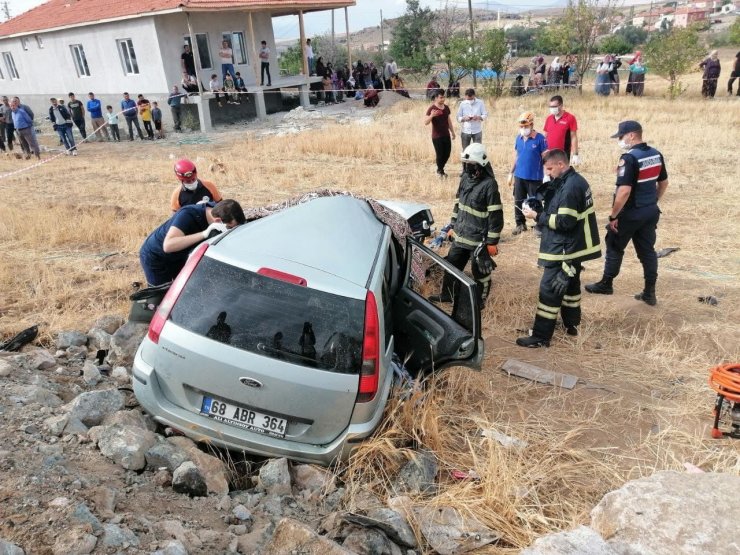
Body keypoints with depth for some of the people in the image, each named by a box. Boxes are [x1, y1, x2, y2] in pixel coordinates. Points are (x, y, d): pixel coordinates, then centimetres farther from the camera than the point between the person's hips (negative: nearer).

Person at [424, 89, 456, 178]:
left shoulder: (446, 108, 7)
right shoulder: (431, 109, -12)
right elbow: (425, 122, -18)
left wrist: (453, 132, 20)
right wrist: (431, 115, -35)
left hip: (446, 135, 6)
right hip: (437, 137, -6)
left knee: (447, 154, 10)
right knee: (440, 155, -1)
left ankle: (440, 169, 33)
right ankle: (440, 171, 22)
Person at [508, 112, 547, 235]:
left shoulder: (540, 138, -11)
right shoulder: (518, 138, 4)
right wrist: (511, 173, 12)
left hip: (534, 177, -5)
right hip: (519, 176, 5)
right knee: (518, 201, 12)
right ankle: (520, 224, 25)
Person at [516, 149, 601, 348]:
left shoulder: (569, 187, -23)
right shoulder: (575, 180, 10)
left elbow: (565, 222, -25)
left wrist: (537, 216, -17)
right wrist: (540, 208, 0)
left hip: (564, 249, -11)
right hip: (575, 247, 11)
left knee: (549, 290, -6)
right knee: (571, 285, 22)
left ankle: (541, 337, 0)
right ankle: (572, 324, 38)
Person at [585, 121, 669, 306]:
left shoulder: (630, 158, -21)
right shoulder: (656, 155, 5)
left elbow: (624, 191, -26)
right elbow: (664, 183, 15)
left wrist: (613, 215, -18)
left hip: (631, 213, -7)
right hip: (651, 212, 7)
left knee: (615, 247, 11)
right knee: (647, 250, 13)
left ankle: (606, 284, 25)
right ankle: (650, 293, 17)